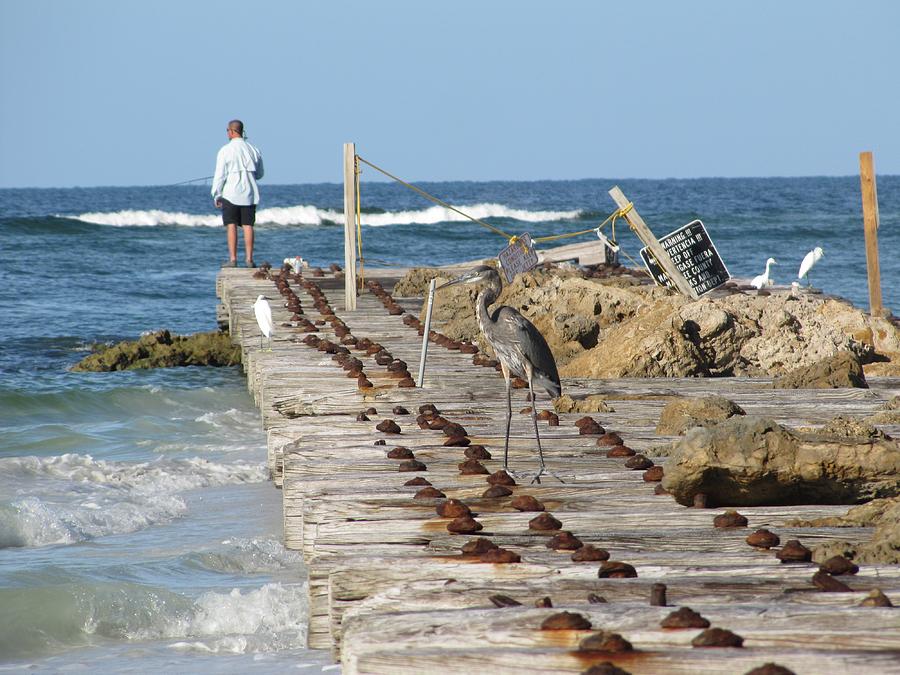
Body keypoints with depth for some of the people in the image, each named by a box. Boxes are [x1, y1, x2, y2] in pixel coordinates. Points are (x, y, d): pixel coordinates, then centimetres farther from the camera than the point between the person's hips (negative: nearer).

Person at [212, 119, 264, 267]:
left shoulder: (225, 151, -7)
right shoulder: (254, 151, 6)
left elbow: (219, 175, -7)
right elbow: (259, 174, 16)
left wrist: (216, 195, 1)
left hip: (230, 193, -3)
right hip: (249, 194, 3)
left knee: (231, 226, -1)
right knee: (248, 226, 4)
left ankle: (233, 259, -6)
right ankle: (249, 259, 0)